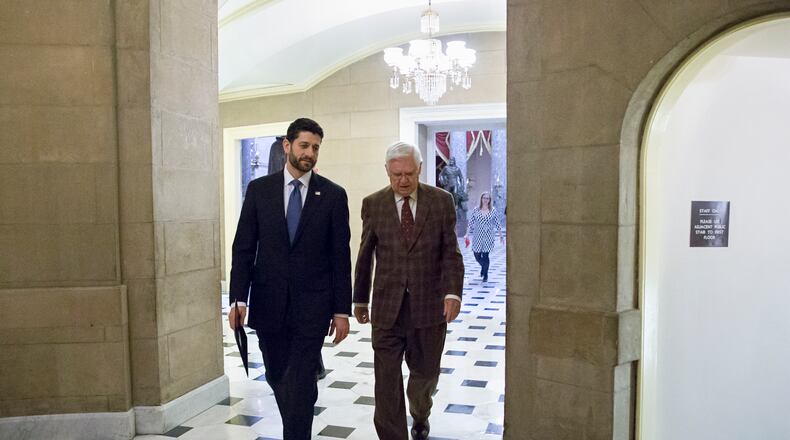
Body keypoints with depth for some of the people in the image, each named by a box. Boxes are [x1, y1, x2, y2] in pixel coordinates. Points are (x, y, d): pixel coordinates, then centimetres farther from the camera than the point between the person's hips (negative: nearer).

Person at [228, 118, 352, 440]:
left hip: (312, 305, -2)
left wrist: (342, 310, -4)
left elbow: (341, 257, -2)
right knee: (277, 377, 17)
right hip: (269, 303, 3)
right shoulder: (259, 189, 2)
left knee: (300, 384, -2)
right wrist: (238, 298, -7)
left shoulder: (333, 195, -2)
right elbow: (243, 248, 2)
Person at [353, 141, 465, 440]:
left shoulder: (442, 201, -2)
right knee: (386, 381, -1)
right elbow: (365, 256, 6)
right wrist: (360, 299, 11)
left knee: (425, 373, 18)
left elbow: (451, 253, -2)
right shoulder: (373, 204, 0)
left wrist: (453, 292, -16)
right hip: (387, 306, 0)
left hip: (429, 304, 1)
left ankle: (419, 415, 49)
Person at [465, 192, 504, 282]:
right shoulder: (475, 210, 3)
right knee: (477, 255, 3)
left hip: (488, 237, -1)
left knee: (485, 256, -6)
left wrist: (501, 235, 4)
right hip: (477, 236, 1)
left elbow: (497, 224, 6)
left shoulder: (493, 211, 3)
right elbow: (471, 223, 5)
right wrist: (467, 234, 1)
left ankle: (485, 275, 12)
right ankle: (483, 266, 37)